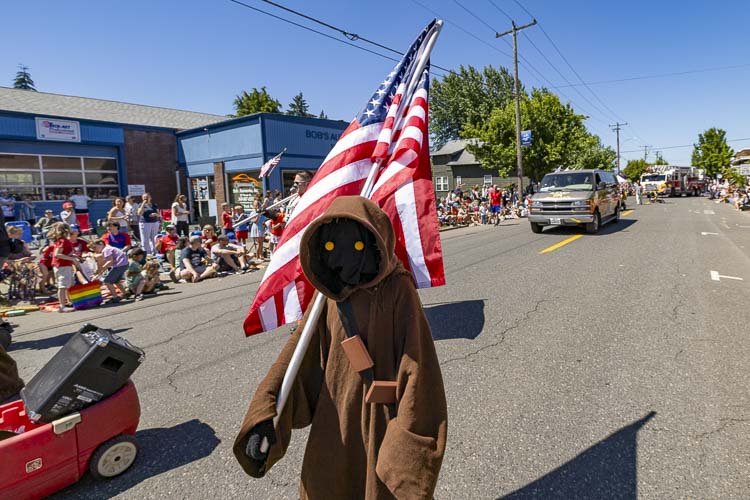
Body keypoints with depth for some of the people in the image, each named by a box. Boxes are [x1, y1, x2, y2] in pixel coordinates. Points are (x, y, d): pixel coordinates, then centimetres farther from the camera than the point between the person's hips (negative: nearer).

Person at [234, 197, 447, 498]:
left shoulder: (397, 290, -16)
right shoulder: (328, 294, -2)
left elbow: (416, 362, -18)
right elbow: (298, 353, -6)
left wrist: (410, 438, -17)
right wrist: (265, 416, -17)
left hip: (379, 417, -4)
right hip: (334, 418, 5)